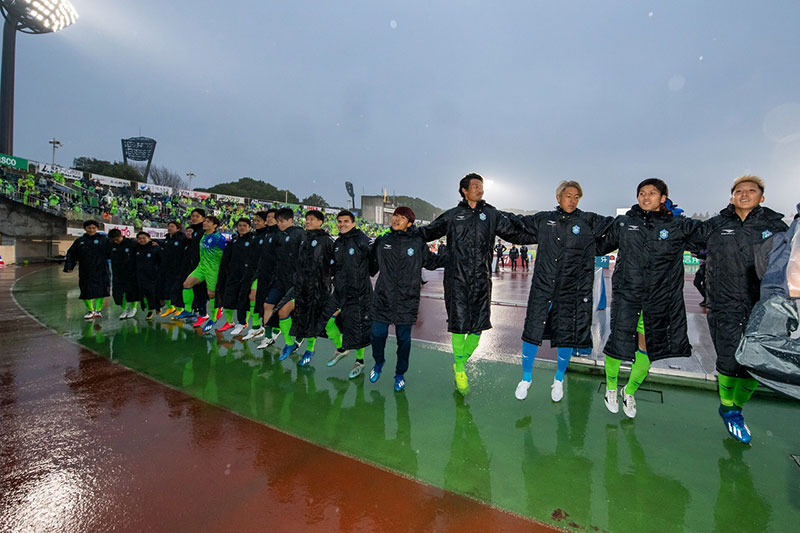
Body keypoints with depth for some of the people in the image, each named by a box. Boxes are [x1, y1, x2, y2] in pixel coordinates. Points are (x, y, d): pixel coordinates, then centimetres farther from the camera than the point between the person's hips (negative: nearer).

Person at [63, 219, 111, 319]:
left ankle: (98, 309, 10)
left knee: (100, 290, -5)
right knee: (86, 291, 6)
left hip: (100, 271, -3)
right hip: (85, 272, 3)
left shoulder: (104, 240, 3)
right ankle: (90, 310, 22)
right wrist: (69, 266, 5)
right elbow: (71, 254, 14)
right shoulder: (79, 241, 10)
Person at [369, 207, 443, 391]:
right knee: (377, 334, 9)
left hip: (407, 300, -2)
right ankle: (378, 363, 39)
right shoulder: (382, 241, 5)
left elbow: (431, 262, 12)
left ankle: (400, 374, 27)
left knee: (404, 339, 7)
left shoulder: (418, 243, -1)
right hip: (382, 298, 2)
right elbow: (371, 267, 15)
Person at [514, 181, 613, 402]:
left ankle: (558, 380, 32)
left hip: (571, 291, 0)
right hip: (541, 287, 0)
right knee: (532, 332, 0)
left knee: (566, 338, 6)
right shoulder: (543, 219, 6)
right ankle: (526, 378, 24)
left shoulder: (589, 222, 2)